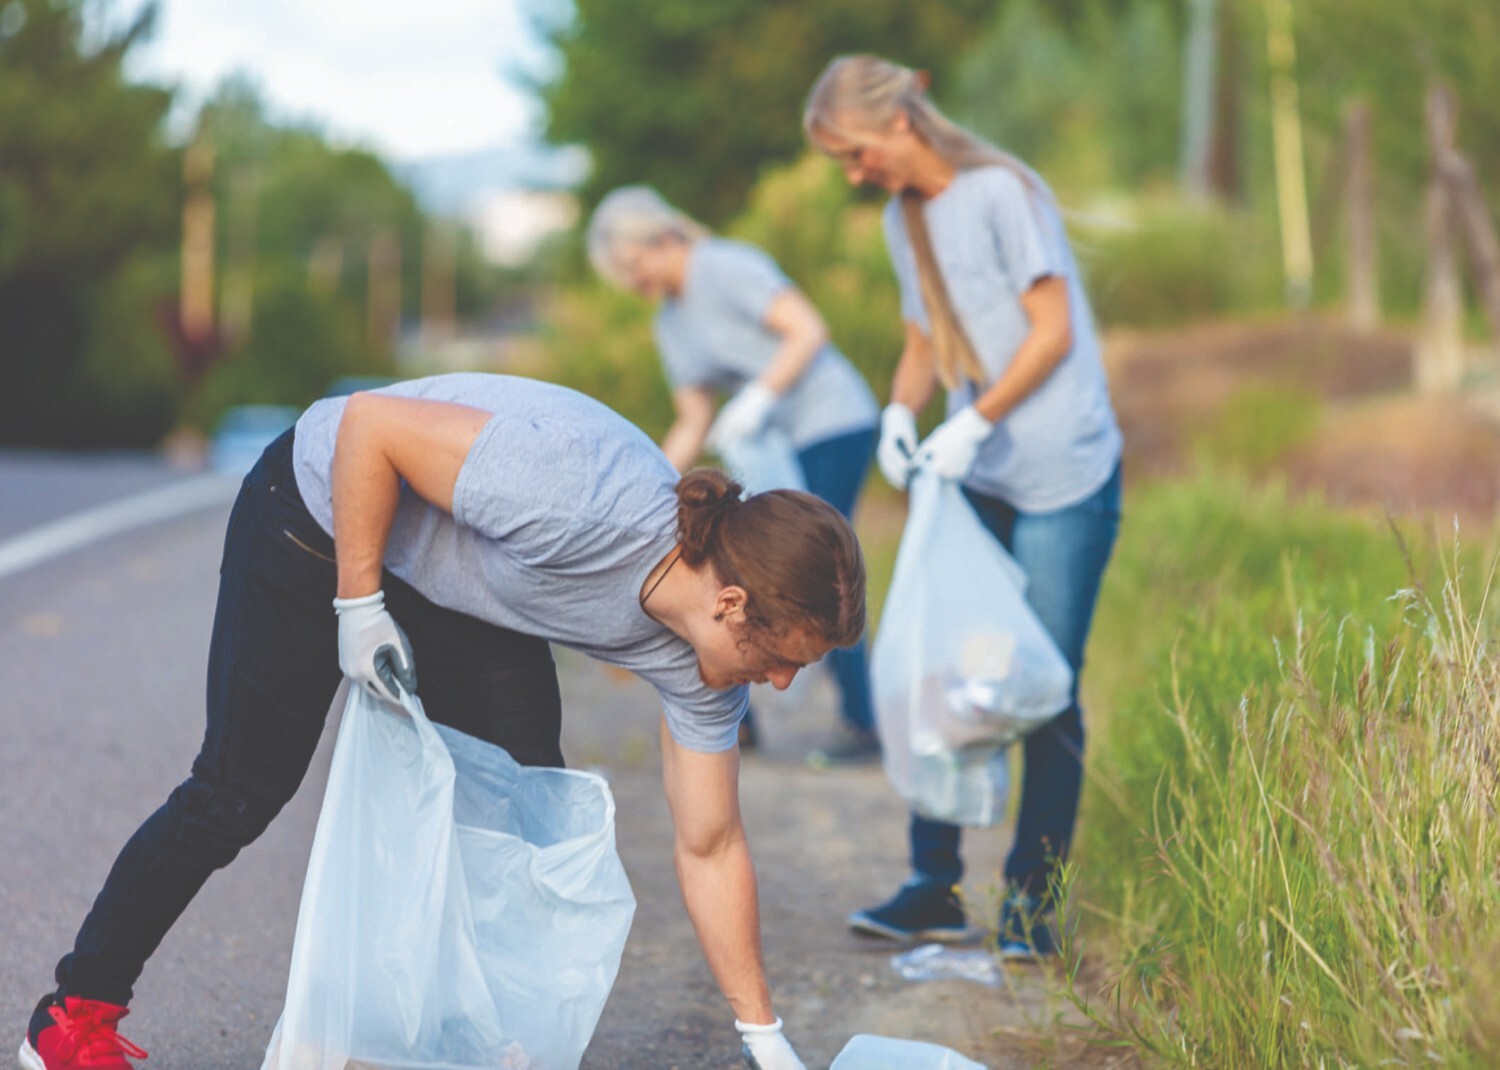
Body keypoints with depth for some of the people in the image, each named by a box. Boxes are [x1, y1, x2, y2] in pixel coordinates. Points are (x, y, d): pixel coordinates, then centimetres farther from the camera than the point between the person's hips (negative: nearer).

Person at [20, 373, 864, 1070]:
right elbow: (369, 424, -33)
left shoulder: (695, 659, -18)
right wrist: (358, 604, -27)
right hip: (325, 513, -6)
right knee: (241, 795, 2)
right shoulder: (578, 503, -42)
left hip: (459, 591, 6)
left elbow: (710, 849, -9)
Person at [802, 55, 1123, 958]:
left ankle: (1032, 901, 7)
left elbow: (1054, 332, -12)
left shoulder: (1001, 191, -10)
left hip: (1062, 478, -7)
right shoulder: (905, 218, 13)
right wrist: (900, 414, -2)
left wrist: (973, 423, -17)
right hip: (975, 480, 7)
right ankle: (936, 888, 10)